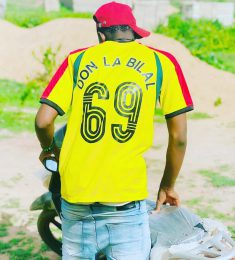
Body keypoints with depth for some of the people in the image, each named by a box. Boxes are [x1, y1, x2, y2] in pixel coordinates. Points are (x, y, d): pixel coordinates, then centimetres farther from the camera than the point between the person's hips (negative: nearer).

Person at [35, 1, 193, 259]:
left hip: (75, 195, 3)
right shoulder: (161, 62, 5)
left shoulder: (78, 59, 9)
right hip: (125, 199, -2)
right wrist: (167, 186, 18)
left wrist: (49, 149, 24)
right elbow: (178, 137, 4)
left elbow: (43, 121, 2)